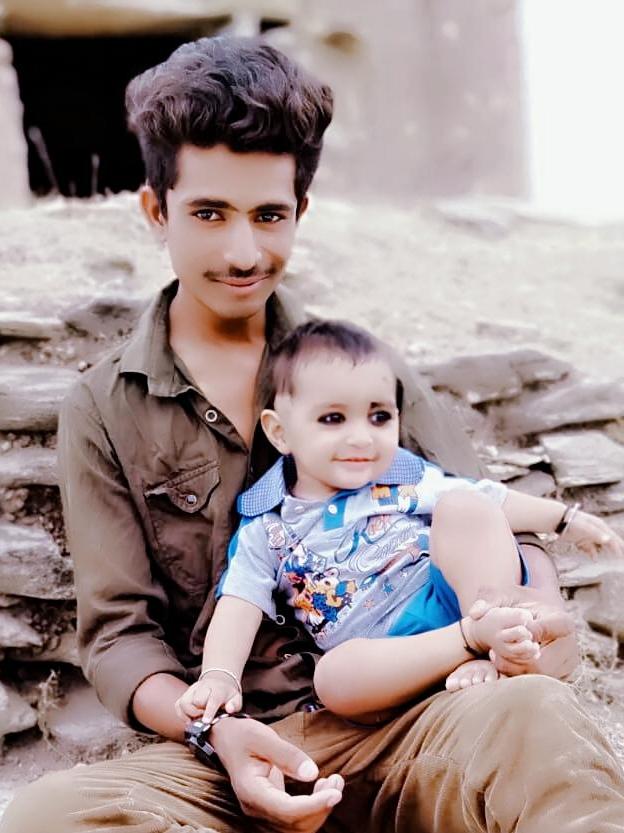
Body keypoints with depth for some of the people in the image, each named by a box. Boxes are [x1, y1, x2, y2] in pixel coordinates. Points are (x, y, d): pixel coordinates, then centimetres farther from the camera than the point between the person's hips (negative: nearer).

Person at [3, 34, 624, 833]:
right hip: (222, 748, 2)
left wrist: (538, 603, -13)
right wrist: (218, 731, -16)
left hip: (390, 726, -1)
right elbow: (117, 632, 5)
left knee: (536, 716, -38)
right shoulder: (104, 413, 8)